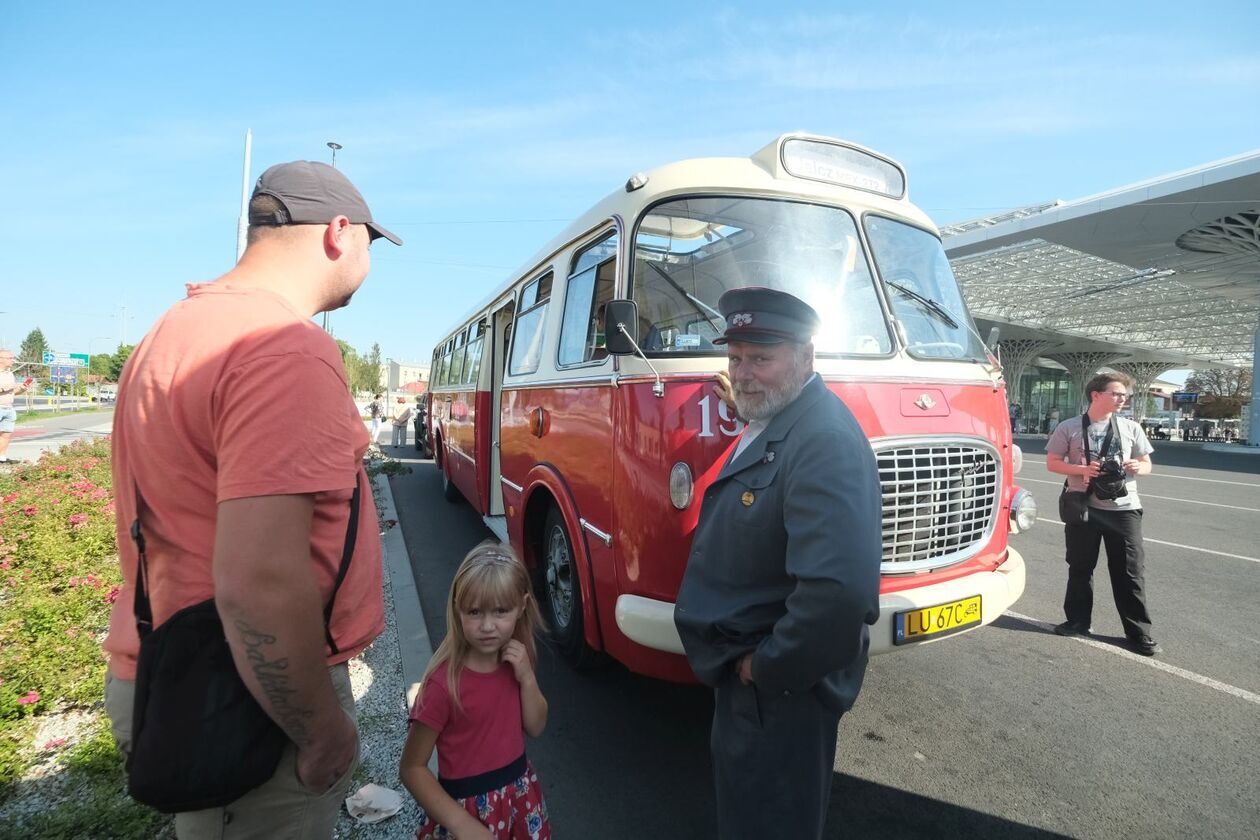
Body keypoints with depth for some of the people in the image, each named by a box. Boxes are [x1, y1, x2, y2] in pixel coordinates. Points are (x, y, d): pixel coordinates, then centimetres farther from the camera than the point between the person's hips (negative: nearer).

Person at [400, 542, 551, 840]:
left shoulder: (516, 660, -8)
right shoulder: (444, 683, -25)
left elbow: (535, 727, -1)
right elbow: (411, 768, -17)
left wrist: (527, 677, -17)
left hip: (520, 791, 6)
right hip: (469, 805, -5)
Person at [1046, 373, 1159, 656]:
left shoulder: (1131, 428, 6)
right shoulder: (1069, 427, -2)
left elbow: (1146, 465, 12)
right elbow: (1052, 463, 1)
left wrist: (1138, 467, -11)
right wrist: (1081, 469, -16)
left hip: (1123, 508, 1)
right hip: (1083, 507, -1)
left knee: (1130, 571, 2)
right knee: (1080, 567, 10)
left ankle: (1139, 633, 13)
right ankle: (1078, 622, 24)